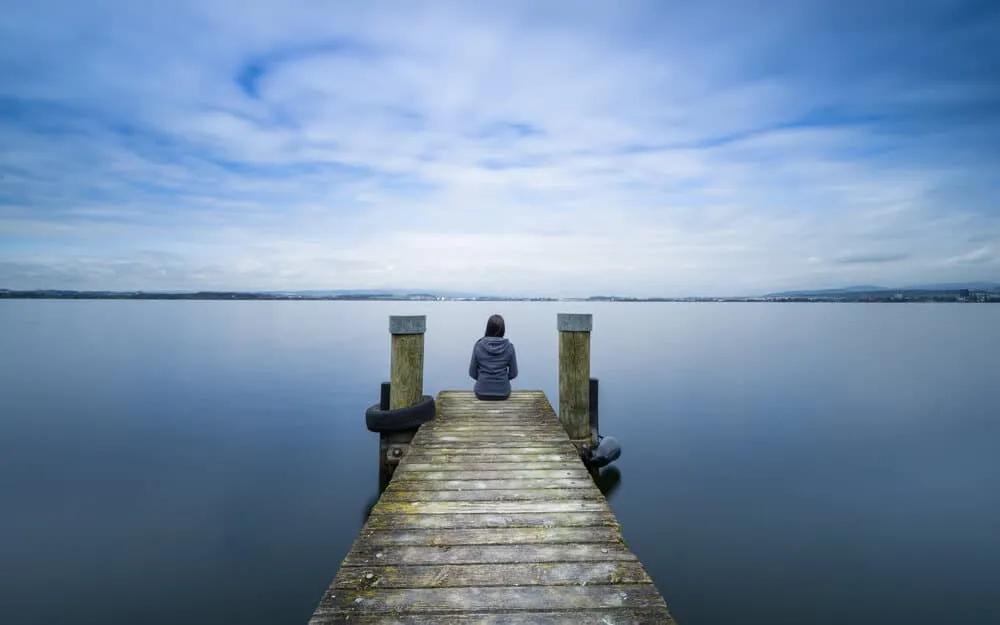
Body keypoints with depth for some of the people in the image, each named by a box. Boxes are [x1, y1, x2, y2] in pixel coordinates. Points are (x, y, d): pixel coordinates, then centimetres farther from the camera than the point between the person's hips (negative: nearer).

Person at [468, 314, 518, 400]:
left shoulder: (478, 345, -12)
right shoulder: (509, 346, -12)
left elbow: (472, 373, -5)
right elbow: (513, 373, -4)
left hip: (482, 392, 0)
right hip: (503, 393, 0)